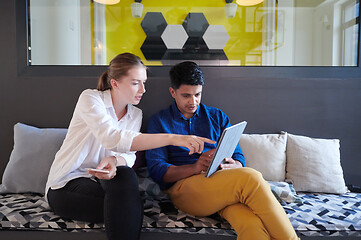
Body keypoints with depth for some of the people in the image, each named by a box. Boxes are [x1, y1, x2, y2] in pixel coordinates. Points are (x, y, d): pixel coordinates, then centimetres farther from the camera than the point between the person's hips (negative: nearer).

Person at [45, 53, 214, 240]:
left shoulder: (136, 114, 6)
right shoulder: (90, 98, -14)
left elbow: (130, 155, -3)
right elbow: (112, 139, -31)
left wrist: (115, 160, -31)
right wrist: (172, 138, -40)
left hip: (101, 179, 5)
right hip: (67, 184, -4)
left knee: (125, 175, -31)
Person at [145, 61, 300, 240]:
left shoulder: (217, 117, 21)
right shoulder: (158, 122, 13)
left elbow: (239, 159, 16)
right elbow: (156, 170, 0)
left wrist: (230, 165, -10)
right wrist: (195, 168, -17)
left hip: (224, 186, 3)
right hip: (183, 186, -2)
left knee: (253, 226, -34)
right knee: (251, 177, -30)